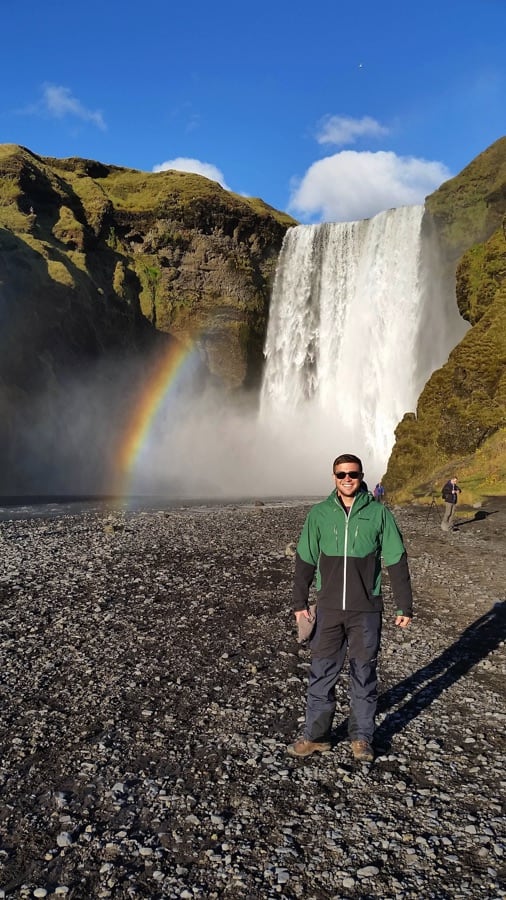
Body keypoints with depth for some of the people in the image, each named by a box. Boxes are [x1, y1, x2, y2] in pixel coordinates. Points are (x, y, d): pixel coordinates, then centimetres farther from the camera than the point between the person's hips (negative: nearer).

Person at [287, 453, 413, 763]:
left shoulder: (379, 513, -4)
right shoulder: (319, 514, 0)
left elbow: (397, 561, 0)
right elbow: (305, 560, 7)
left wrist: (405, 606, 0)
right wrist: (300, 603, 7)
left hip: (366, 611, -1)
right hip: (329, 609, 1)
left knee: (364, 676, 10)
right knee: (322, 674, 7)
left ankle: (362, 737, 25)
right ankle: (316, 736, 21)